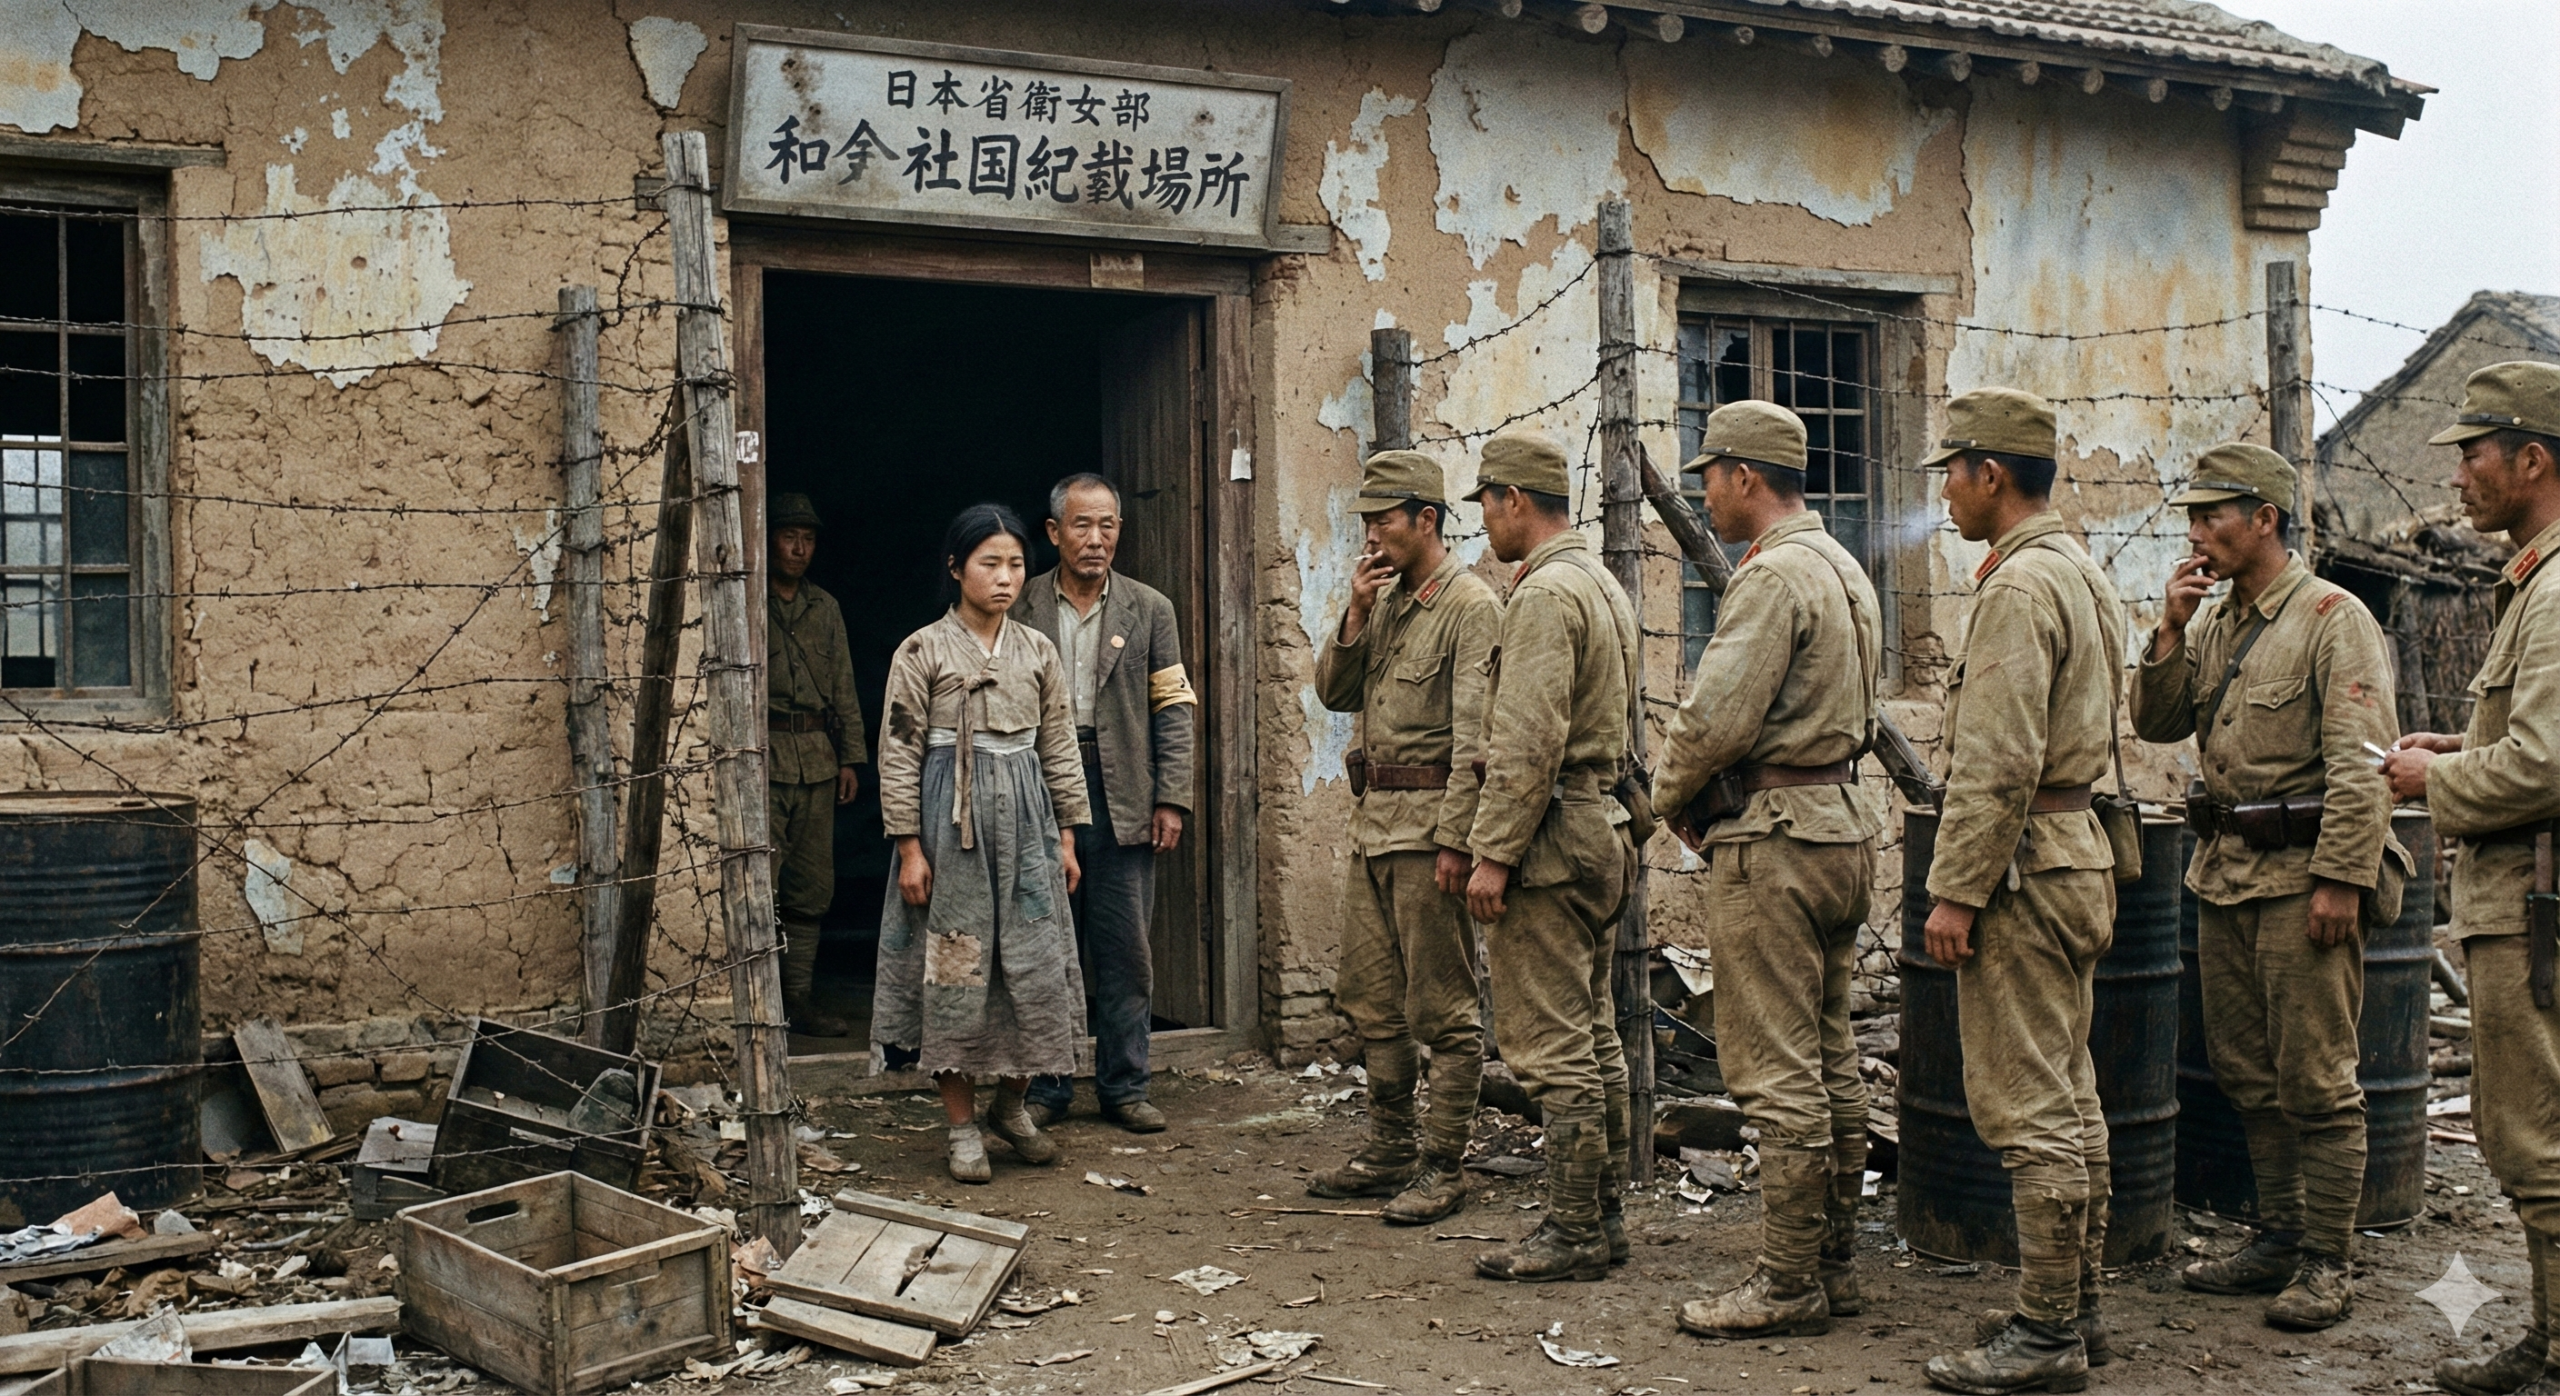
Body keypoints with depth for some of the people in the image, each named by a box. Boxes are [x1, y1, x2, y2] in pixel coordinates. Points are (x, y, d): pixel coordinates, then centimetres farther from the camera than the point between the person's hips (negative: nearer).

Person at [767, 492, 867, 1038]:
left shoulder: (824, 608, 17)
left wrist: (851, 757, 13)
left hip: (818, 759, 6)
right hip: (764, 753, -6)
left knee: (813, 886, 7)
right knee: (761, 883, -10)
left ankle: (799, 998, 14)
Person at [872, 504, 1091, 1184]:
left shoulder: (1037, 650, 8)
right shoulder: (922, 651, -4)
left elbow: (1058, 746, 12)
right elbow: (899, 753, -5)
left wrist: (1066, 835, 8)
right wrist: (909, 847, -9)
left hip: (1025, 819, 4)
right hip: (951, 821, -3)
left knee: (1036, 964, 3)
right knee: (955, 969, 1)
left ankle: (1011, 1105, 22)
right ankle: (963, 1125, 12)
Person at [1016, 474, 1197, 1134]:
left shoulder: (1150, 609, 6)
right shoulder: (1020, 609, 4)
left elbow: (1173, 708, 5)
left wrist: (1172, 800, -3)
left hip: (1122, 797, 1)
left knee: (1127, 950, 4)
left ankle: (1124, 1086, 14)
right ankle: (1045, 1087, 15)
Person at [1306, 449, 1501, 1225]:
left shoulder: (1472, 607, -10)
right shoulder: (1385, 601, 15)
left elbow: (1474, 738, -16)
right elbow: (1334, 694, 13)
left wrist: (1454, 840, -20)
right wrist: (1355, 616, -1)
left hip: (1430, 822, -9)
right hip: (1373, 818, 9)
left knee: (1442, 1007, -2)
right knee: (1371, 999, 14)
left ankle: (1443, 1168, 5)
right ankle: (1391, 1151, 24)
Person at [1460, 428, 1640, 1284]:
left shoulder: (1544, 594, -15)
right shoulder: (1605, 587, 17)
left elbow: (1528, 742, -22)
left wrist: (1492, 853, -20)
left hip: (1548, 837, -10)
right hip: (1602, 825, 10)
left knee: (1552, 1046, -6)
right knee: (1593, 1038, 13)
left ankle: (1571, 1235, -2)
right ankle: (1599, 1215, 20)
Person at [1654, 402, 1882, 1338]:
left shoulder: (1773, 575, -15)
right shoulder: (1844, 569, 16)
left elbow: (1716, 717, -21)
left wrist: (1671, 798, -2)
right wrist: (1703, 797, 14)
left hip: (1772, 838, -10)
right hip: (1841, 824, 10)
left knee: (1777, 1071, -6)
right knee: (1830, 1061, 13)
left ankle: (1789, 1286, -1)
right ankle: (1834, 1262, 20)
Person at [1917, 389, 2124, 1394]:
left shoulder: (2018, 586, -16)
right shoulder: (2083, 573, 16)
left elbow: (1998, 764, -22)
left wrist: (1955, 890, -19)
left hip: (2022, 865, -11)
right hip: (2076, 851, 11)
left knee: (2027, 1106, -6)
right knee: (2067, 1097, 14)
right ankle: (2077, 1308, 22)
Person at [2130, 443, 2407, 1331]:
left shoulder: (2333, 619, -10)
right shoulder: (2213, 624, 14)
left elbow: (2362, 765, -15)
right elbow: (2156, 724, 11)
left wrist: (2341, 879, -19)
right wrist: (2170, 632, -2)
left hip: (2304, 876, -8)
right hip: (2226, 873, 8)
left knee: (2316, 1080, -3)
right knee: (2247, 1073, 13)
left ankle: (2326, 1264, 5)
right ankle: (2278, 1241, 24)